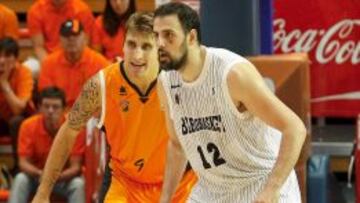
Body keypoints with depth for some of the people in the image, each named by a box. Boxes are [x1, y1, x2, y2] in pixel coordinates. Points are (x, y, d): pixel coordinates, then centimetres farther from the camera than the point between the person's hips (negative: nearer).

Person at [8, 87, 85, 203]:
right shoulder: (29, 126, -16)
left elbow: (75, 167, -19)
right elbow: (23, 163, -15)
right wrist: (40, 174, -38)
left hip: (64, 177, -1)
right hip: (37, 175, 1)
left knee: (78, 184, -31)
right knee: (20, 179, -28)